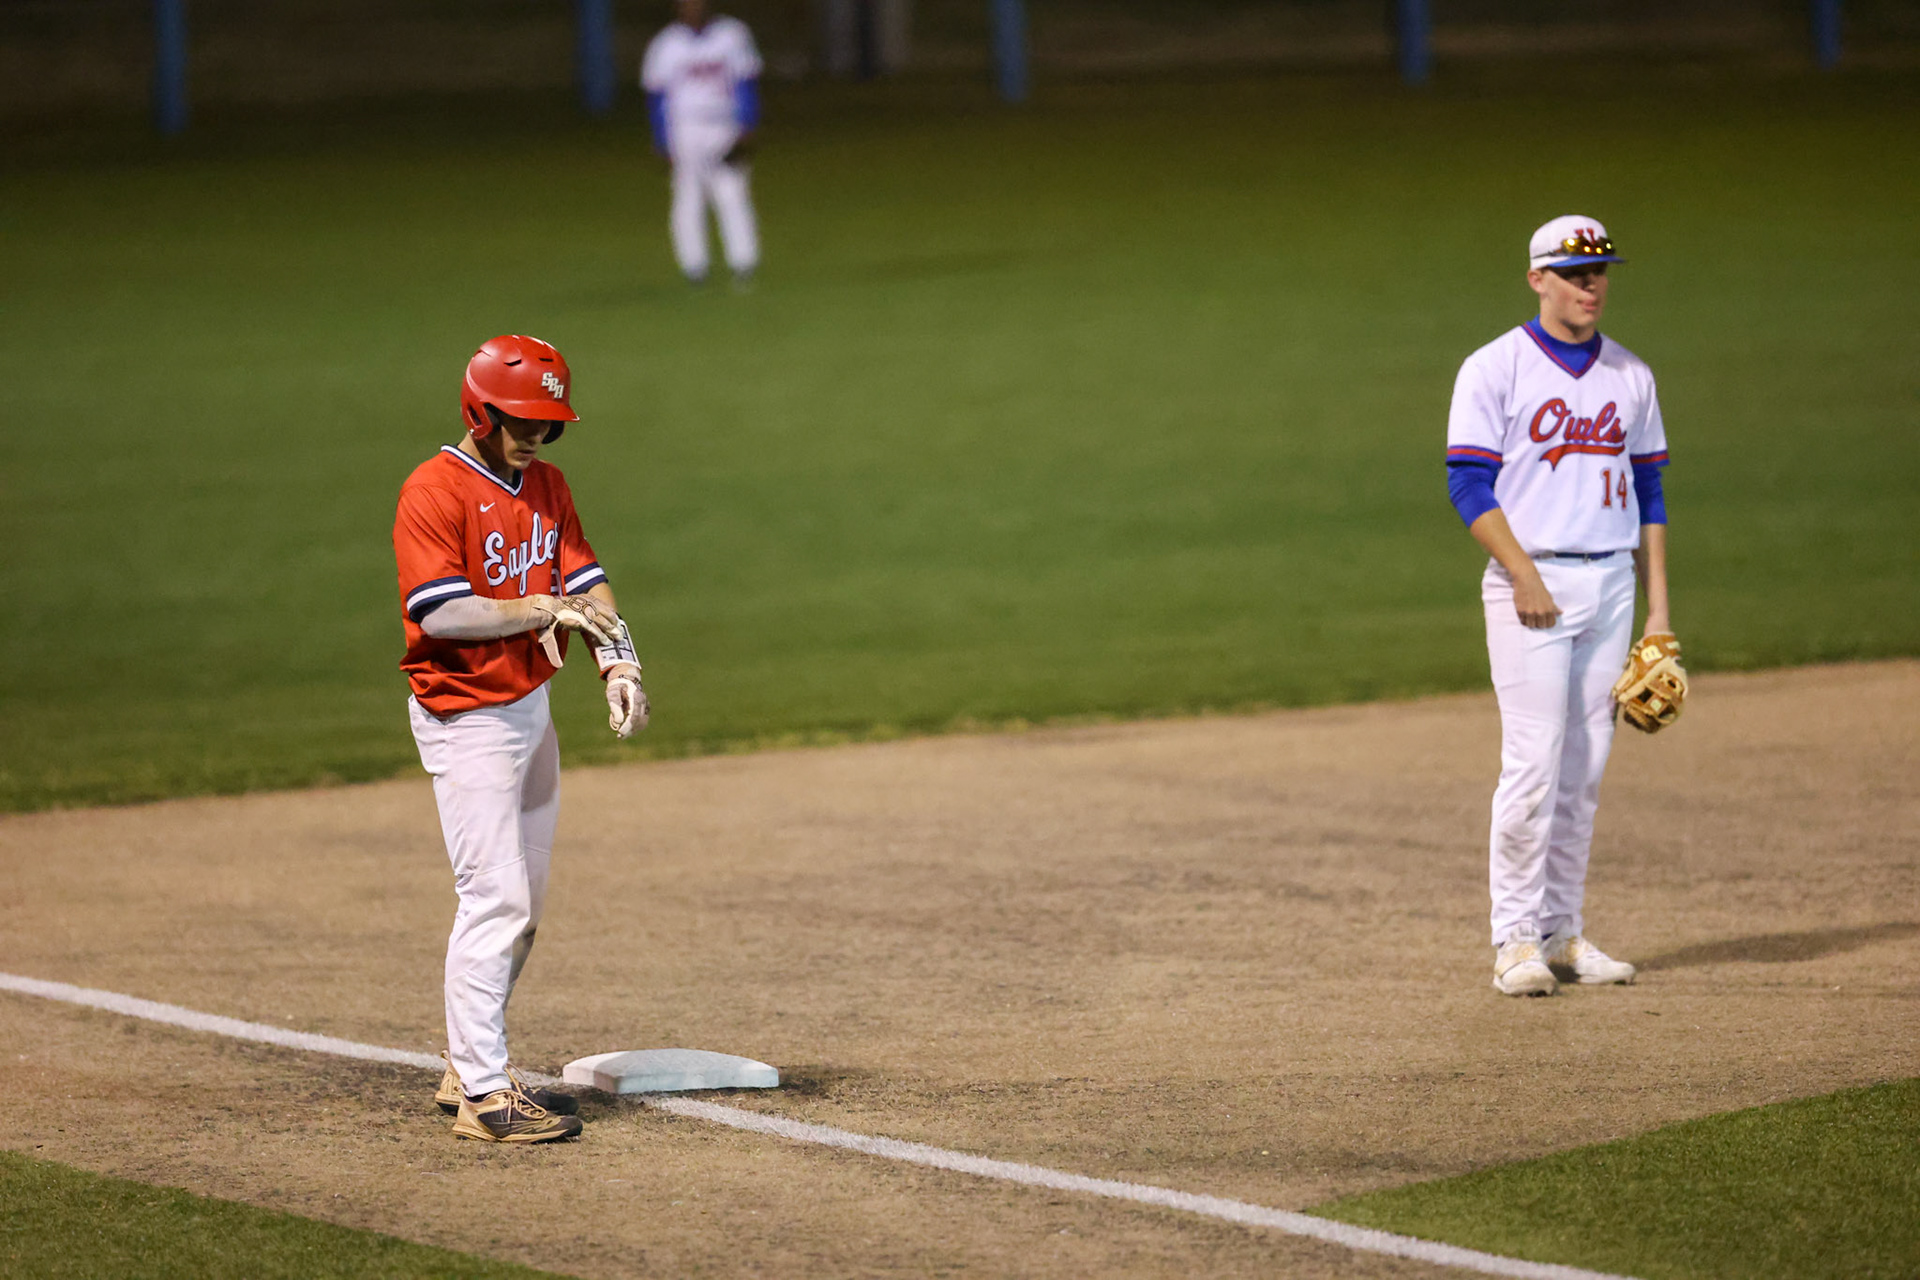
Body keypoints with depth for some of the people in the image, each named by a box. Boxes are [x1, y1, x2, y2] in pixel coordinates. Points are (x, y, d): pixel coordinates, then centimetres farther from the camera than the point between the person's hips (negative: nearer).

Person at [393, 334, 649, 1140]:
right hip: (465, 718, -9)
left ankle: (470, 1068, 24)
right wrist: (538, 610, -22)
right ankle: (482, 1094, -10)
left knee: (521, 905, 14)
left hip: (530, 705, 9)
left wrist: (616, 661, -12)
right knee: (494, 899, -12)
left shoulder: (546, 484, 10)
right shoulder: (434, 492, -15)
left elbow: (584, 581, 4)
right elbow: (439, 612, -23)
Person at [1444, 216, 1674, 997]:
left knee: (1585, 768, 6)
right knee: (1533, 762, -11)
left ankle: (1562, 932, 12)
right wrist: (1524, 574, -18)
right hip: (1531, 583, -5)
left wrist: (1658, 609, 10)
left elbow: (1648, 492, 15)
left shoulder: (1630, 377, 13)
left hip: (1610, 582, 5)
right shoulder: (1495, 369, -3)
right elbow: (1469, 484, -8)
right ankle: (1516, 938, -5)